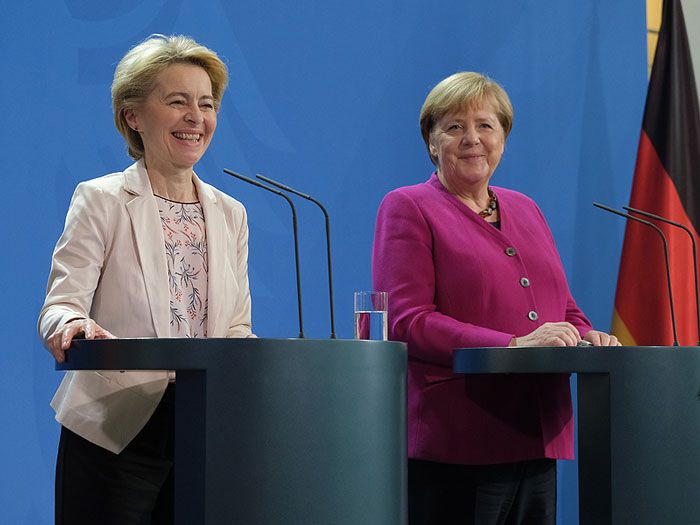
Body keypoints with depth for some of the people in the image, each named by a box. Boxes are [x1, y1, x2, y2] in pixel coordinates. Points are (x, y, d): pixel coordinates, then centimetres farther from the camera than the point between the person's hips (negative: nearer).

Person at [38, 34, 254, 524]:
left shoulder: (230, 214, 15)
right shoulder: (100, 200, 1)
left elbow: (237, 327, 14)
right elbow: (61, 304, -9)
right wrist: (72, 326, -33)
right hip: (114, 434, -4)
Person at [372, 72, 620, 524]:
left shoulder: (525, 210, 21)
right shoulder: (407, 208, 1)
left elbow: (565, 310, 25)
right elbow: (406, 324, -10)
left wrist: (584, 336, 0)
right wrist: (514, 346, -19)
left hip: (537, 443, 6)